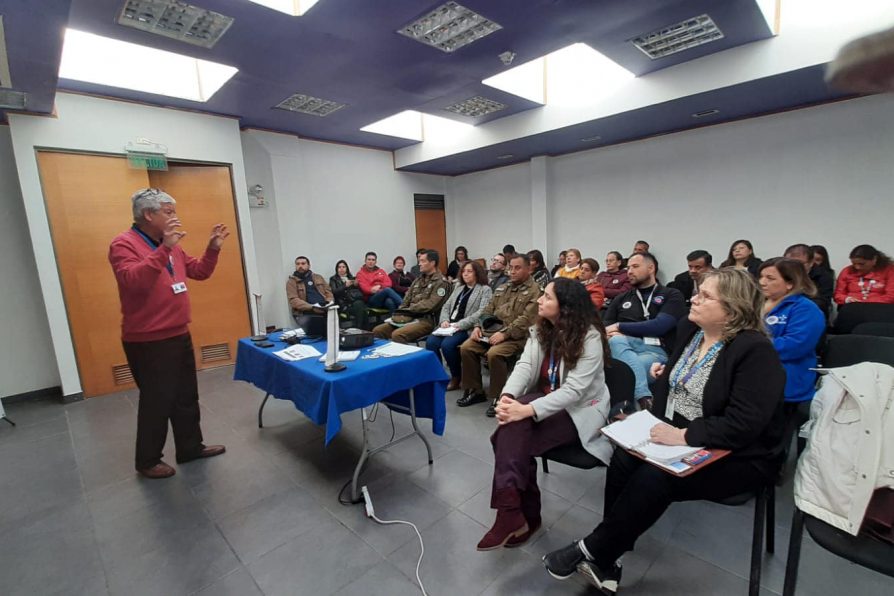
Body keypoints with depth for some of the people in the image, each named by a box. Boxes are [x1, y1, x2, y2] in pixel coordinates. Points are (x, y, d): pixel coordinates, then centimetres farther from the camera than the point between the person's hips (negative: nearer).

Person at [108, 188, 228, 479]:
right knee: (156, 402, 5)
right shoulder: (124, 244, -15)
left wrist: (213, 248, 0)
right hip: (148, 342, -8)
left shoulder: (169, 244, 9)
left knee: (186, 396, 17)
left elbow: (199, 272, 15)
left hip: (179, 336, 8)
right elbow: (134, 281, -31)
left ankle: (191, 447, 32)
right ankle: (147, 461, 26)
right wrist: (164, 248, -36)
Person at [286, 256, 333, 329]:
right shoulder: (291, 281, 7)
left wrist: (328, 304, -5)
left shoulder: (318, 277, 20)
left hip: (324, 311, 4)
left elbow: (328, 292, 17)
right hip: (305, 313, -3)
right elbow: (294, 300, -6)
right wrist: (312, 307, -19)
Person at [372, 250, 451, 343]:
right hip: (409, 318, 8)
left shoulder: (441, 282, -5)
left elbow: (430, 305, -15)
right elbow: (406, 299, 17)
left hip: (426, 320, -8)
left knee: (397, 335, -31)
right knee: (377, 331, -5)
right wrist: (401, 313, -3)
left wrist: (408, 310, -12)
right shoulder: (418, 279, 20)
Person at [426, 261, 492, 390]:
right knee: (430, 342, -20)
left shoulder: (485, 290, 3)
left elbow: (482, 313, -11)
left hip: (467, 328, -6)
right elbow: (446, 306, 20)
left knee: (447, 344, -30)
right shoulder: (459, 289, 25)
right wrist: (444, 320, -2)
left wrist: (460, 324, -18)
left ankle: (457, 377, -8)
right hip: (450, 326, 6)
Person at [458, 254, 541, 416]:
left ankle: (498, 397, -13)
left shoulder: (534, 291, -4)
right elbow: (488, 311, 20)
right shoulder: (502, 288, 20)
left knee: (494, 353, -32)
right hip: (492, 330, 7)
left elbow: (526, 320, -15)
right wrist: (478, 326, 3)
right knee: (466, 347, -12)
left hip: (515, 336, -7)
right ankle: (475, 391, 3)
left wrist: (504, 333, -22)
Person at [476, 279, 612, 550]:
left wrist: (528, 410, -37)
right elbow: (524, 366, -7)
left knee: (514, 436, -27)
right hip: (546, 399, 6)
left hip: (580, 409, -6)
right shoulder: (541, 329, 2)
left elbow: (574, 390, -26)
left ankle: (513, 513, -16)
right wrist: (507, 397, -27)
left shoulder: (589, 336, -18)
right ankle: (522, 515, -15)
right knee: (513, 424, -26)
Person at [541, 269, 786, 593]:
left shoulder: (755, 351, -19)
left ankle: (592, 550, -7)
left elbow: (744, 425, -27)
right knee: (624, 460, -16)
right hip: (676, 437, 7)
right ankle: (606, 562, -7)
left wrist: (682, 435, -28)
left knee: (654, 479, -26)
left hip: (736, 456, -7)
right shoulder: (694, 333, 4)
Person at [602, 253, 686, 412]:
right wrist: (615, 334, -9)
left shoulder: (672, 295, 12)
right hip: (626, 345, 3)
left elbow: (659, 326, -5)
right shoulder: (621, 298, 24)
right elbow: (605, 328, 17)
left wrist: (619, 327, -3)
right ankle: (644, 398, -44)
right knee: (615, 341, -37)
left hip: (655, 350, -3)